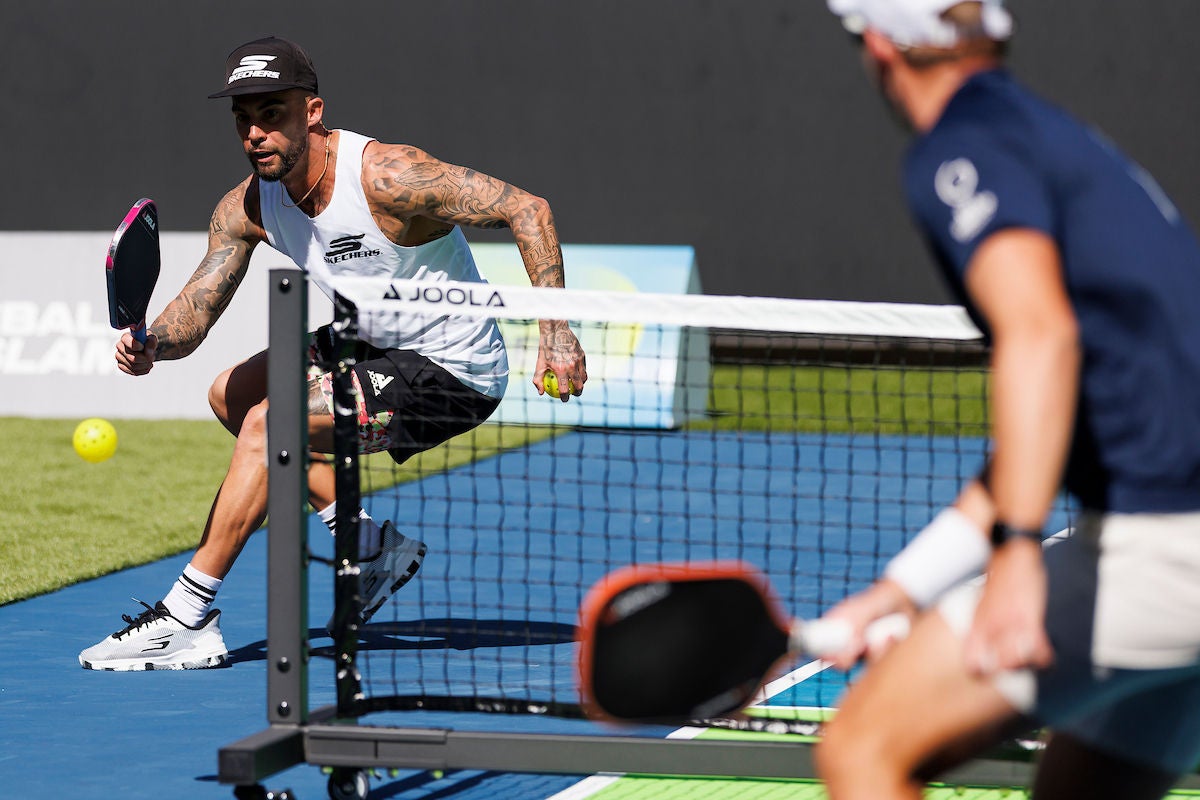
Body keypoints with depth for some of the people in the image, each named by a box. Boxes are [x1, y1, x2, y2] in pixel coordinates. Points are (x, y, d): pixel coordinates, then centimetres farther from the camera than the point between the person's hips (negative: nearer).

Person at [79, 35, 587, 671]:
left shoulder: (385, 175, -26)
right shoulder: (247, 207, -5)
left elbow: (527, 209, -23)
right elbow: (194, 312, -6)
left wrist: (555, 333, -29)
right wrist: (153, 341, -31)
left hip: (452, 372, -9)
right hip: (378, 345, 9)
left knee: (266, 424, -20)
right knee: (231, 395, 16)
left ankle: (186, 618, -15)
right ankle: (373, 547, 17)